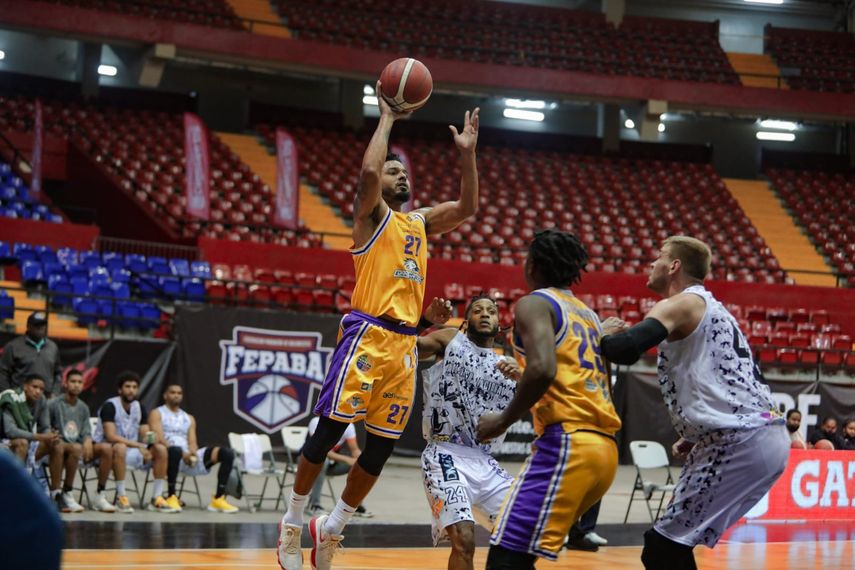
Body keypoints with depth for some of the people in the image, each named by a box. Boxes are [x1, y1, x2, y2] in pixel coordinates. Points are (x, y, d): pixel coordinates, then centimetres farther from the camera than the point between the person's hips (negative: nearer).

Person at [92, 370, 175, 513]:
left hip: (131, 450, 7)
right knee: (120, 448, -40)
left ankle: (157, 498, -11)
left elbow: (145, 436, 5)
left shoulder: (139, 407, 6)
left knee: (160, 449, -12)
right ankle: (121, 497, -33)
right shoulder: (109, 406, -16)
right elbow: (111, 436, -25)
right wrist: (138, 445, -30)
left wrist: (151, 438, -21)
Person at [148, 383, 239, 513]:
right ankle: (171, 496, -30)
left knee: (227, 453, -14)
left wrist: (193, 453, -12)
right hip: (168, 454, -5)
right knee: (175, 450, -45)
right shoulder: (157, 413, 10)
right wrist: (182, 454, -19)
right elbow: (159, 439, -5)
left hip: (188, 456, 5)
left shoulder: (189, 418, 27)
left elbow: (192, 442, 15)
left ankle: (219, 498, -19)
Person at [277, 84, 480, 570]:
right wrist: (387, 119, -8)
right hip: (367, 334, -7)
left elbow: (468, 207, 18)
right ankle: (293, 526, 4)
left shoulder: (421, 221, 22)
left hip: (405, 343, 7)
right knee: (331, 429, -7)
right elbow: (367, 172, -17)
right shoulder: (372, 212, 2)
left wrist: (467, 153, 10)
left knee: (382, 444, 5)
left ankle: (330, 531, 17)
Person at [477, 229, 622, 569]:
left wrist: (503, 421, -6)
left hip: (567, 443, -9)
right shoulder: (588, 314, 25)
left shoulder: (535, 302, 0)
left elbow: (543, 370, -18)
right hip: (605, 448, 9)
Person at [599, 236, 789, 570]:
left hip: (740, 442, -10)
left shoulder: (679, 305, -5)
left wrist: (600, 337, 0)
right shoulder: (709, 308, 25)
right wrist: (695, 438, 26)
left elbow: (626, 351, -22)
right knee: (674, 543, 19)